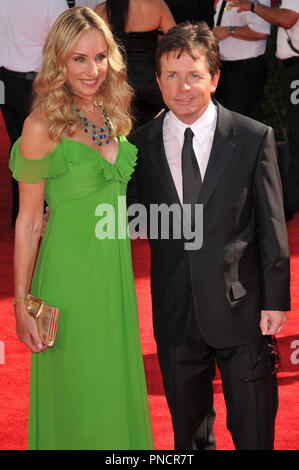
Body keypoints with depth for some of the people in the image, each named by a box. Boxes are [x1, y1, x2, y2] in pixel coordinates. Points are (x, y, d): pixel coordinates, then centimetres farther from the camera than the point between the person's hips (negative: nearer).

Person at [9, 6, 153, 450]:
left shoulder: (114, 116, 5)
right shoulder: (43, 126, -13)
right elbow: (28, 221, -9)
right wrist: (21, 305, -9)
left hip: (117, 273, 6)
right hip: (70, 276, -6)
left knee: (117, 390, 15)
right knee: (78, 398, 4)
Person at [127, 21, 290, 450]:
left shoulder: (254, 138, -5)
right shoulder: (140, 145, 0)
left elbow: (272, 226, -4)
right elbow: (131, 218, 7)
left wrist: (275, 300, -6)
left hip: (241, 307, -2)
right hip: (176, 313, 2)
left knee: (254, 429, 6)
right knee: (187, 425, 17)